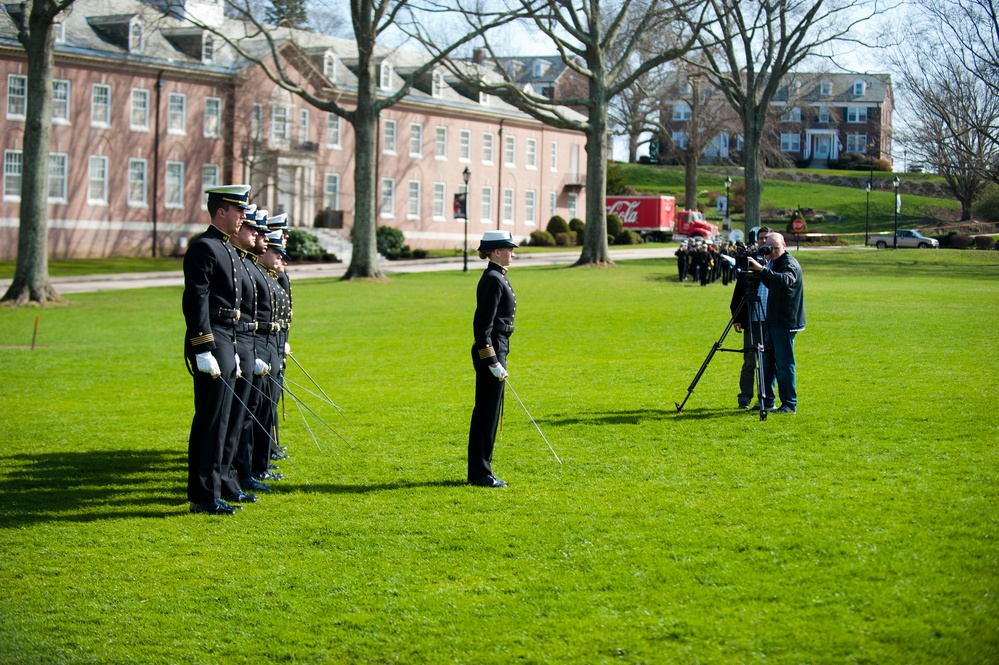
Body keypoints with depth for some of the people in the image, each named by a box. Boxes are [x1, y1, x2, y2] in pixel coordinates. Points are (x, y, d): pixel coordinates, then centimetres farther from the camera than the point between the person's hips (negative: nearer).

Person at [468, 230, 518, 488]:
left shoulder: (496, 278, 15)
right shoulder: (493, 280, -16)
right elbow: (485, 324, -20)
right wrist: (493, 361, -22)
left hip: (493, 351, 10)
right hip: (491, 350, -10)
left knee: (484, 412, 13)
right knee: (488, 412, -5)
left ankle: (477, 472, 18)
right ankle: (481, 473, -1)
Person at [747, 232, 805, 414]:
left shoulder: (790, 264, -14)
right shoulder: (774, 263, 14)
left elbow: (786, 280, -34)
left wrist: (762, 269, -42)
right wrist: (759, 272, 1)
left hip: (785, 323, -9)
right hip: (773, 321, 9)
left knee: (784, 364, -6)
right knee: (767, 361, 12)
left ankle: (789, 404, -1)